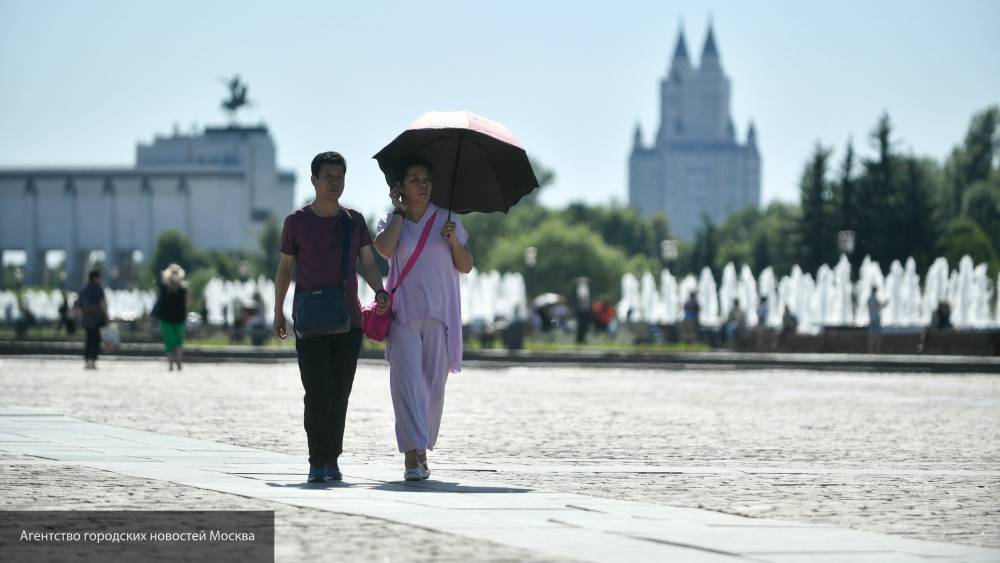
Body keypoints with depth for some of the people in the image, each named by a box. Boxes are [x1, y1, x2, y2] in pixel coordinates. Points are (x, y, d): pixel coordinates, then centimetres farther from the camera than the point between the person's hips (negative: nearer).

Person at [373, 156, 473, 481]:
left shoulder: (447, 220, 11)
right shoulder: (391, 222, 8)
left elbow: (466, 267, 10)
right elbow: (383, 248, -15)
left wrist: (454, 241, -7)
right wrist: (400, 212, -5)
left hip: (439, 314, 2)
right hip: (403, 314, -2)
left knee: (434, 385, 3)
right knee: (407, 380, -14)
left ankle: (421, 451, 17)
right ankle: (412, 455, -21)